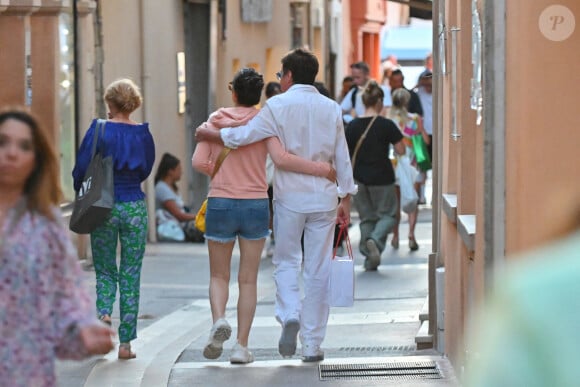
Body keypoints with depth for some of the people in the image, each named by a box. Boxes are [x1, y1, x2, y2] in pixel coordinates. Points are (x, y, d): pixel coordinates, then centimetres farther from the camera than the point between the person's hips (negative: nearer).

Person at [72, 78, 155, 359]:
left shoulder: (98, 131, -8)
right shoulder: (143, 133, -1)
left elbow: (81, 170, -8)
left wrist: (81, 191, 12)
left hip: (104, 207, -1)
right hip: (135, 207, 1)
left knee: (105, 270, 15)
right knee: (130, 275, 7)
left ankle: (104, 312, -15)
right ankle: (126, 341, 6)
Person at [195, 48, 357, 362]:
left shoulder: (278, 106, -6)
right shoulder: (331, 109, 5)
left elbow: (243, 135, -13)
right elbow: (342, 158, 6)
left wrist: (207, 134, 3)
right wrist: (346, 199, 11)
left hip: (290, 197, -2)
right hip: (324, 198, 2)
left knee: (286, 261, 13)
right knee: (318, 269, 6)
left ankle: (290, 314, -13)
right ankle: (313, 343, 8)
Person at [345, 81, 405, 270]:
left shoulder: (353, 126, -1)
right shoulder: (386, 125, -12)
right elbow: (401, 150, -10)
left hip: (359, 179, 4)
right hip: (381, 178, -3)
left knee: (366, 217, 13)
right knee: (388, 214, 10)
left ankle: (370, 259, 10)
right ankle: (375, 239, -19)